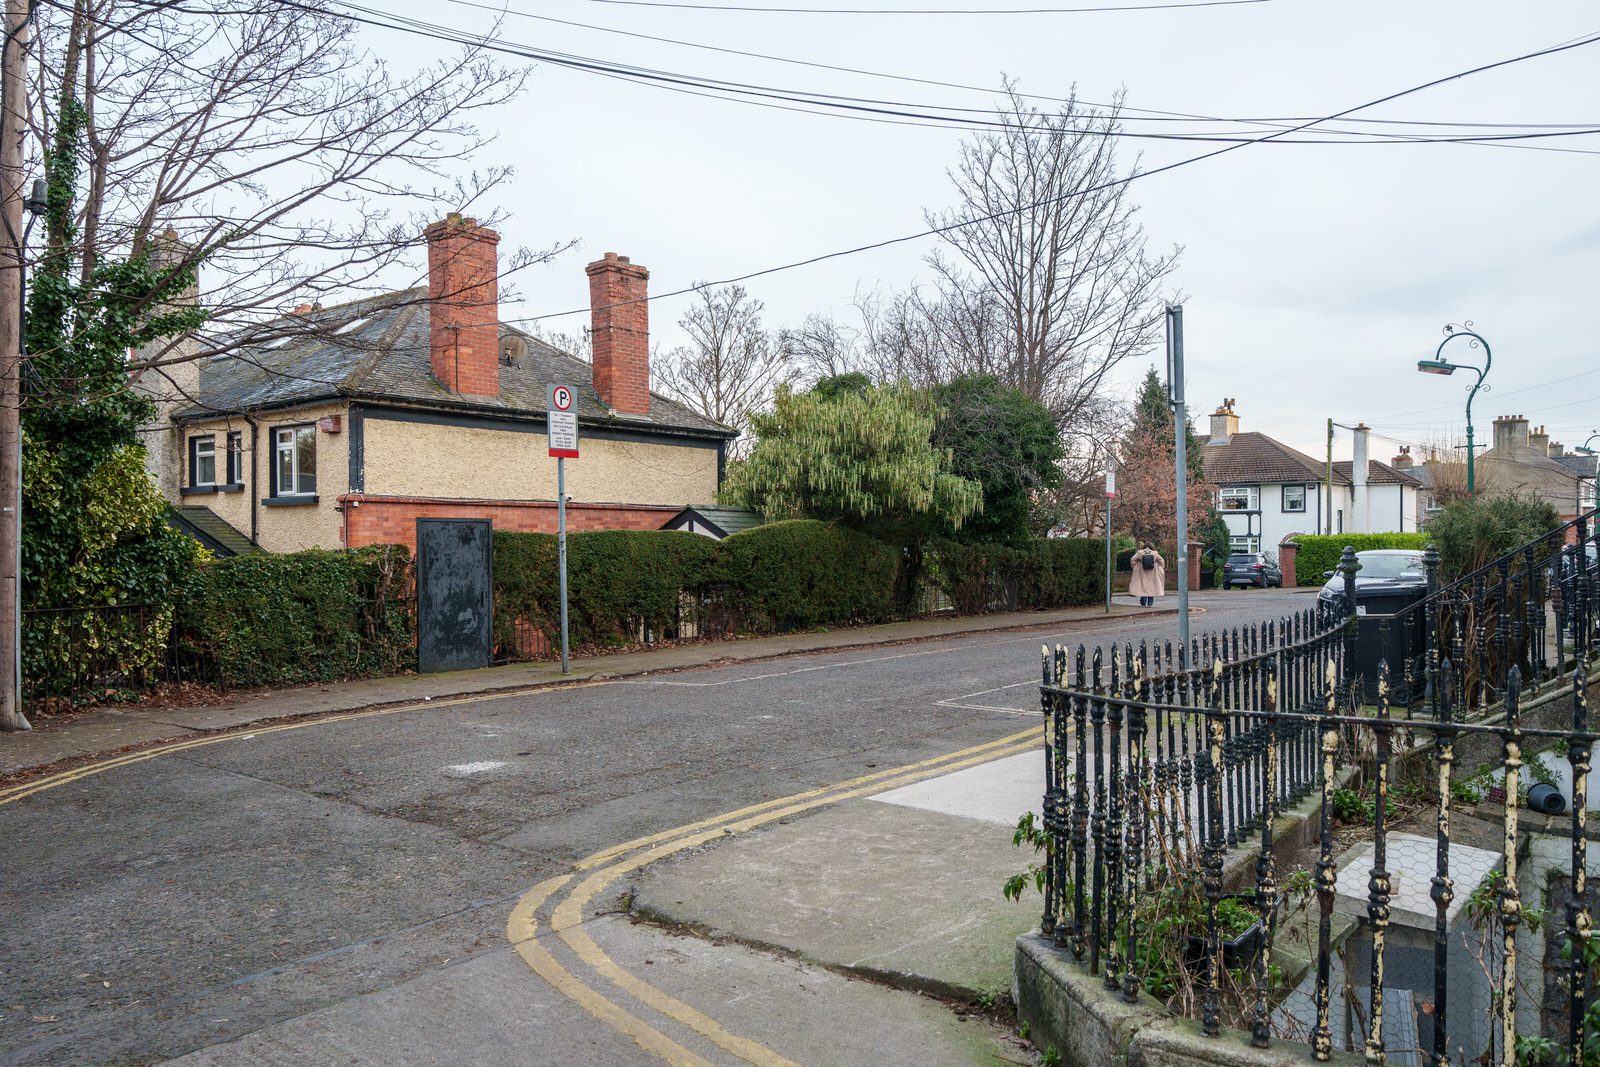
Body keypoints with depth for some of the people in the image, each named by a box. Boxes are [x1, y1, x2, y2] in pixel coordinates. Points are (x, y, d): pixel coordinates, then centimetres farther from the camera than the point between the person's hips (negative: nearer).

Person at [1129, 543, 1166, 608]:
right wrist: (1161, 569, 13)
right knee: (1151, 587, 8)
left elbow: (1132, 560, -6)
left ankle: (1143, 603, 7)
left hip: (1143, 573, 0)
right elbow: (1162, 561, 3)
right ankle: (1150, 603, 7)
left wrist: (1135, 567, 4)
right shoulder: (1155, 553, -1)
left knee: (1143, 586, 7)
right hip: (1152, 573, 0)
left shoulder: (1140, 552, -4)